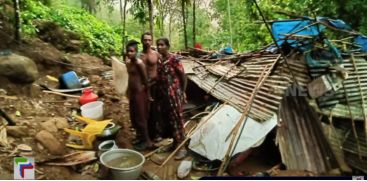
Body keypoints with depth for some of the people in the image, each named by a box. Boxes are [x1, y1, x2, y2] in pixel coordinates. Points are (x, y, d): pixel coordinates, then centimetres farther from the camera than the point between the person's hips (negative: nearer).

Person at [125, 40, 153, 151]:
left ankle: (146, 141, 11)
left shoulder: (139, 63, -18)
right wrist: (129, 90, 16)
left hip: (139, 93, -9)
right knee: (133, 116, 17)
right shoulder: (128, 63, 8)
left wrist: (147, 93, -8)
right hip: (132, 92, 9)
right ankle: (139, 136, 34)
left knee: (141, 117, -1)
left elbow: (145, 78, -15)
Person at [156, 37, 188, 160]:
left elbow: (183, 76, -10)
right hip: (163, 94, 8)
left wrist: (183, 92, -8)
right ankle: (174, 143, 29)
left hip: (174, 94, -8)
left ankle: (182, 147, 6)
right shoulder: (160, 60, 9)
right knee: (167, 119, 14)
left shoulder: (174, 60, -13)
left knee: (177, 119, -3)